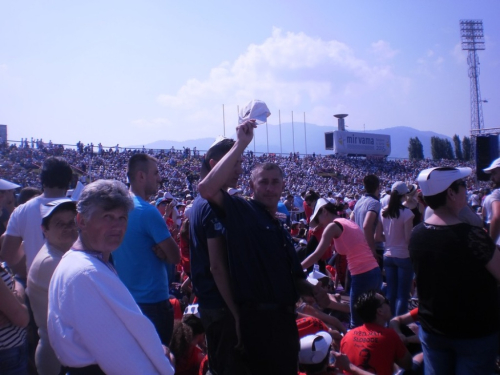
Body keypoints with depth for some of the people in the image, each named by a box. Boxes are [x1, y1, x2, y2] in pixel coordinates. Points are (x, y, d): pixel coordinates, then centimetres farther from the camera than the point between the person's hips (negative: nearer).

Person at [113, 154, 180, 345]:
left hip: (125, 300, 8)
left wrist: (159, 250, -1)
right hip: (152, 300, -8)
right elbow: (175, 257, -18)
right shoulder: (148, 212, -21)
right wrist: (161, 251, -1)